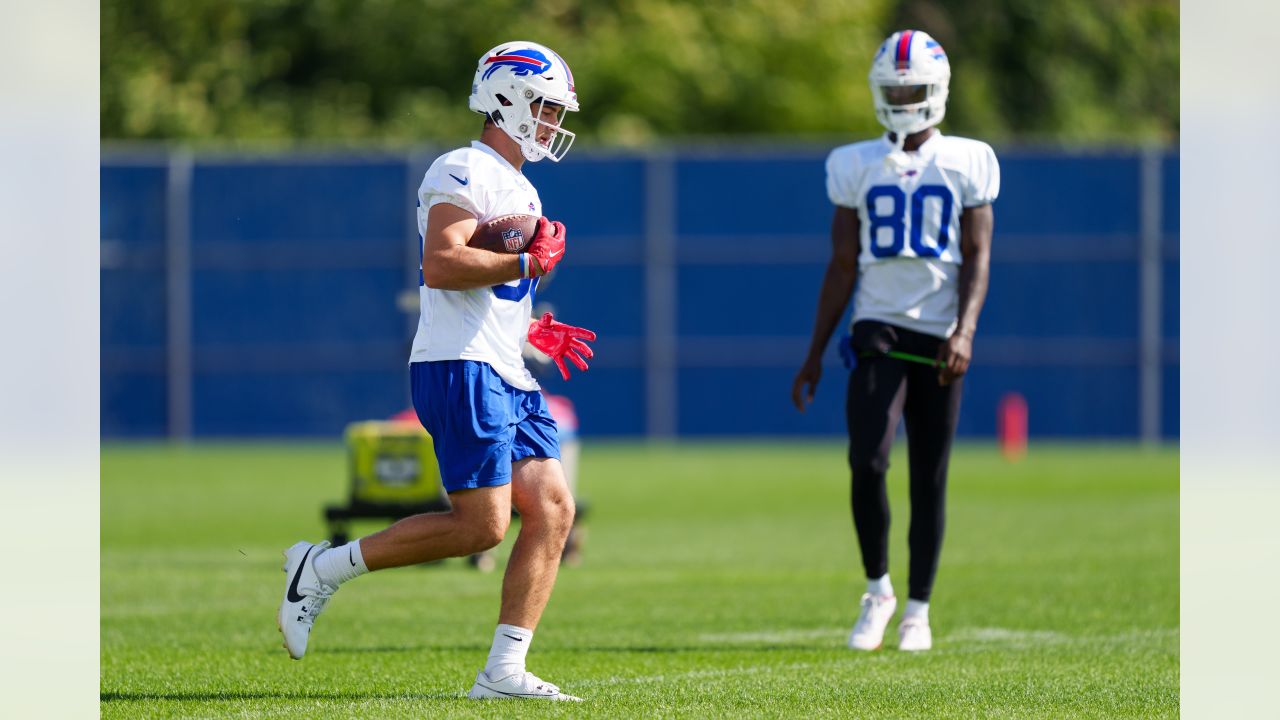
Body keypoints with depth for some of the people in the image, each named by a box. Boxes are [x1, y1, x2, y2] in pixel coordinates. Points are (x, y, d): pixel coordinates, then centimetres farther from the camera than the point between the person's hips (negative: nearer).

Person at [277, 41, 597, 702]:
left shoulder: (521, 192, 24)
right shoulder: (465, 172, -8)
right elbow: (441, 266, -21)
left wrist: (534, 332, 16)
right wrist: (532, 262, -14)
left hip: (506, 375, 10)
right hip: (459, 369, -10)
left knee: (553, 510, -2)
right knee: (482, 524, -14)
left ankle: (504, 671, -2)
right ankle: (323, 568, -2)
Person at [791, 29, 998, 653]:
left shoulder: (967, 163, 3)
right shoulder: (856, 167, 8)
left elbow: (977, 256, -1)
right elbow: (842, 266, 11)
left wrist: (965, 330, -16)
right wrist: (815, 355, 9)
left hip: (939, 335, 0)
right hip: (878, 330, 0)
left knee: (929, 478, 3)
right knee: (867, 460, -17)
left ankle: (918, 610, 13)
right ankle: (877, 588, 2)